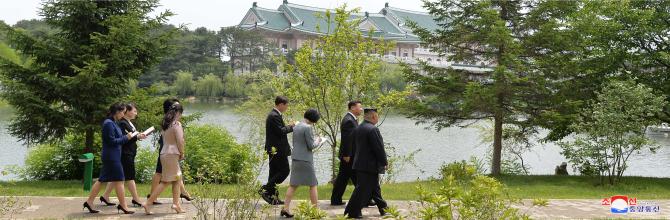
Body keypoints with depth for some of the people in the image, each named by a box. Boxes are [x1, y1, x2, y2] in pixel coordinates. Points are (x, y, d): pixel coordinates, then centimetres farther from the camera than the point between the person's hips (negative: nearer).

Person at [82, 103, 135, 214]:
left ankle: (89, 202, 16)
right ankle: (123, 206, 4)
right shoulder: (109, 123, -16)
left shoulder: (113, 123, 14)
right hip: (111, 156, -10)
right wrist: (126, 138, -13)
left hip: (112, 156, 10)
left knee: (101, 180, 12)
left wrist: (127, 136, 5)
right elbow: (112, 141, -19)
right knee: (119, 180, -3)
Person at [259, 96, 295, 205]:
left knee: (274, 172, 12)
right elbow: (281, 131, -21)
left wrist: (289, 126, 10)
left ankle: (273, 197, 16)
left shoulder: (273, 115, 17)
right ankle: (266, 189, -6)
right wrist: (291, 126, -7)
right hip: (278, 150, -11)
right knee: (285, 170, -5)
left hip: (273, 150, 11)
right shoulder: (275, 116, -17)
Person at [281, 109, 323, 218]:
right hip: (305, 159, -7)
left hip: (295, 158, 7)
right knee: (313, 185, 4)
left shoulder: (296, 127, 10)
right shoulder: (308, 128, -15)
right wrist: (317, 141, 6)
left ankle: (286, 208, 6)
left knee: (293, 185, 10)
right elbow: (311, 146, -14)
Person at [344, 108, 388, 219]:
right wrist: (385, 162, -7)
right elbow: (379, 148, -18)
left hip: (360, 163, 9)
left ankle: (383, 208, 29)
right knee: (363, 189, -2)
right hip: (370, 165, -9)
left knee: (375, 188, 18)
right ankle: (353, 212, 2)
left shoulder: (357, 128, 7)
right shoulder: (373, 129, -20)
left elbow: (355, 146, 14)